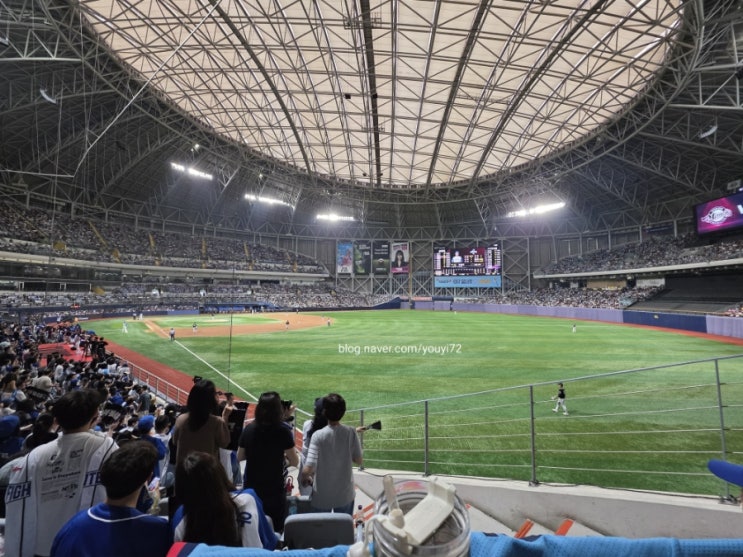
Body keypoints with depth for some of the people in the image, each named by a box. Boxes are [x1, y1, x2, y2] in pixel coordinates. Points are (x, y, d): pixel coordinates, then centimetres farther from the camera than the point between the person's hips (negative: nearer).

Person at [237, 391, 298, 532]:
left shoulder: (249, 429, -9)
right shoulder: (283, 431, -19)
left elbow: (239, 457, 3)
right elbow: (294, 462, -12)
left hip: (251, 487, 4)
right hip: (274, 489, -3)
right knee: (276, 530, 13)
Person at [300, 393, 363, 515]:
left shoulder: (318, 435, -21)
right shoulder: (350, 432, -15)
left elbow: (308, 469, -25)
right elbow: (359, 461, -5)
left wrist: (304, 477, -4)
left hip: (322, 497, -1)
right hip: (345, 495, 2)